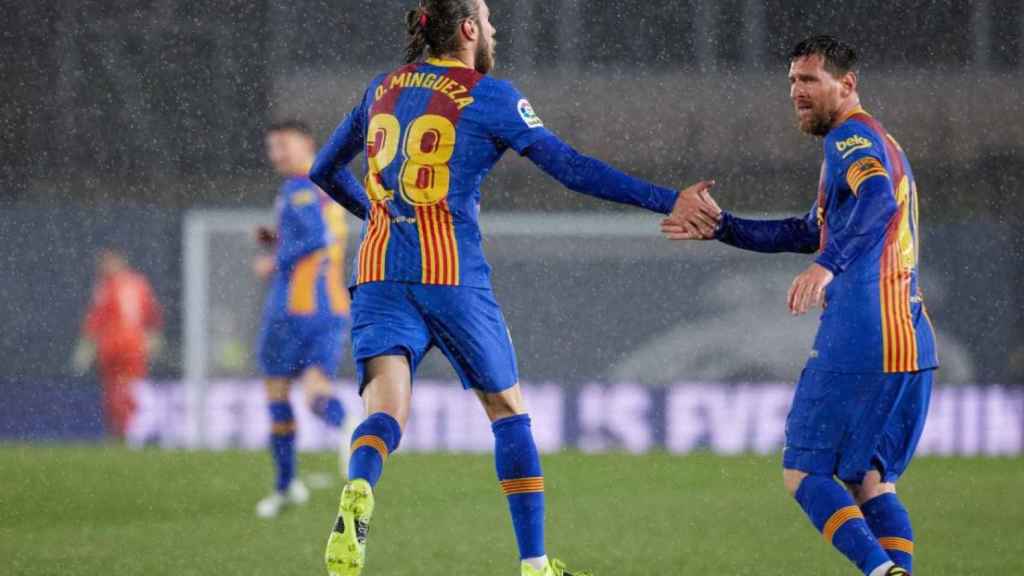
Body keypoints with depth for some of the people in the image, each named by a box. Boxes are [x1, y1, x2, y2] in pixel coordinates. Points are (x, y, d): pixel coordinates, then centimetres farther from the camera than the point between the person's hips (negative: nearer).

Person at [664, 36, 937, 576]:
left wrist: (828, 265, -40)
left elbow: (878, 200, -28)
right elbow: (809, 233, 33)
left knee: (804, 472, -2)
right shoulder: (877, 143, 25)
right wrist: (720, 226, 32)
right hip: (912, 345, 9)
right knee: (870, 481, 12)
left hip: (859, 339, -9)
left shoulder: (851, 137, -5)